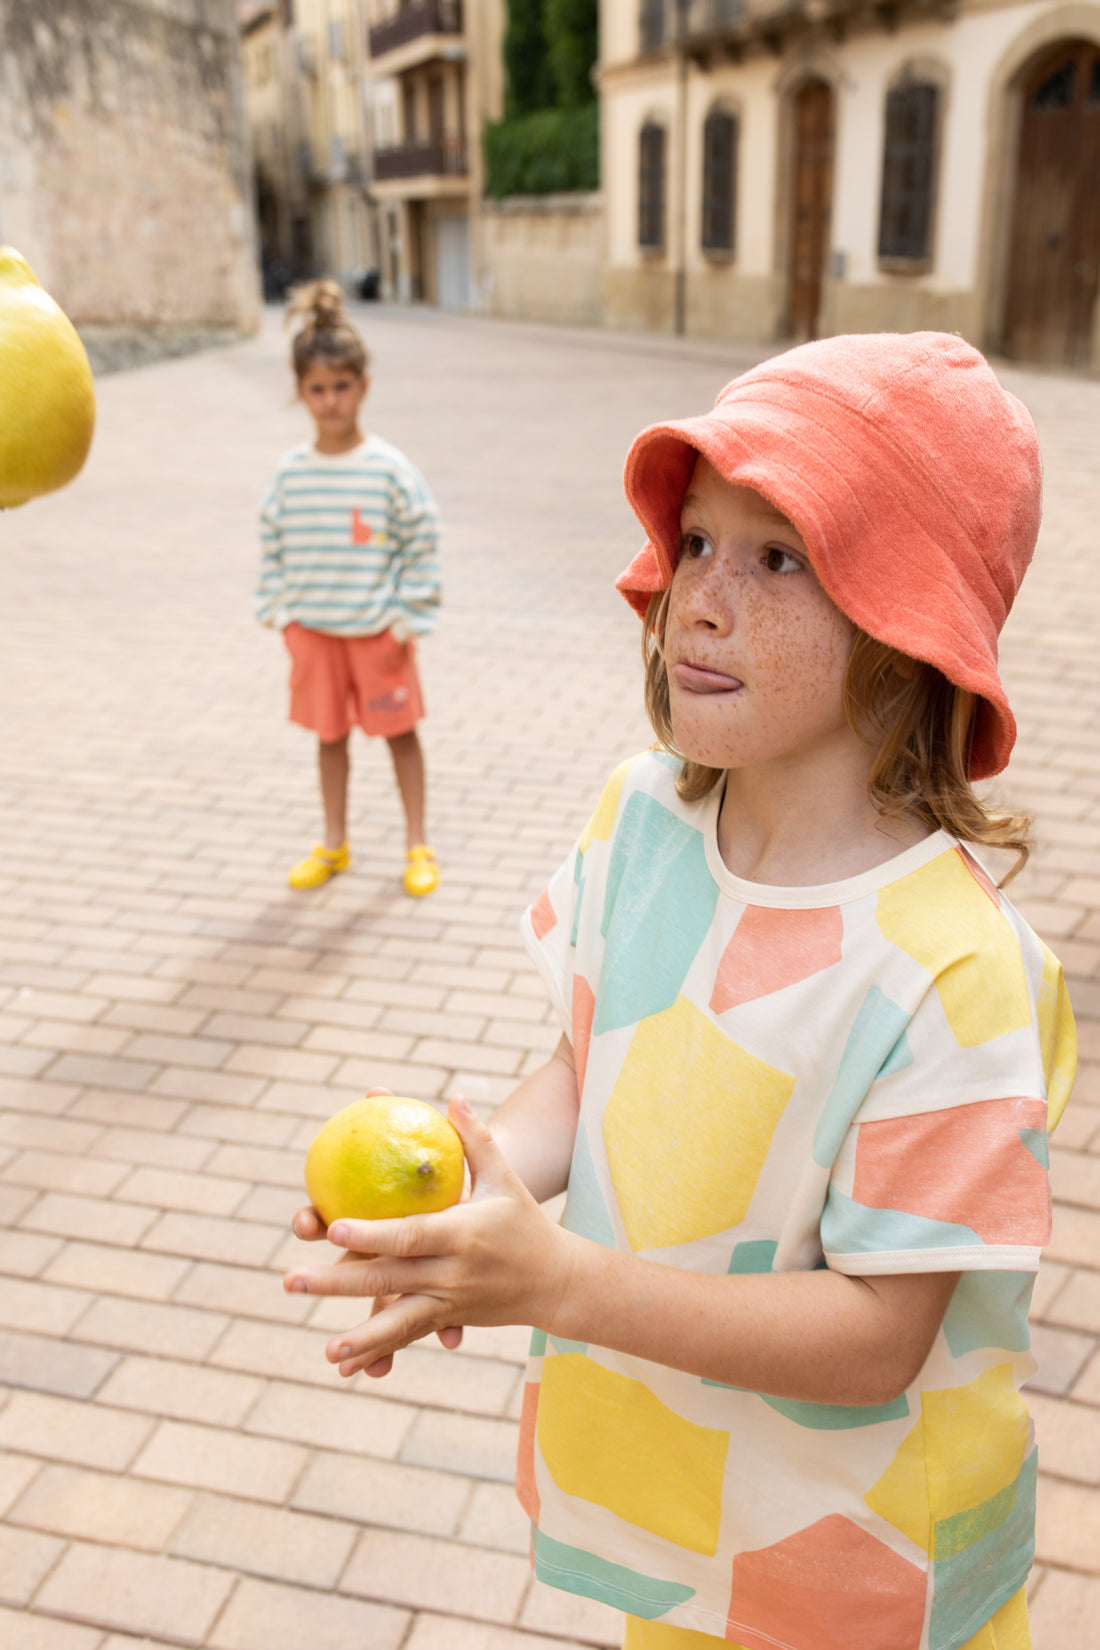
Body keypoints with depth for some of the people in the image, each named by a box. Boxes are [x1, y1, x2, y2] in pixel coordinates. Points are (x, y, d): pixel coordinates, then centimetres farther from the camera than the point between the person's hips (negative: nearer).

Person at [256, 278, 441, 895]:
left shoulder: (388, 468, -12)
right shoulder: (291, 473, -2)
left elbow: (422, 542, -8)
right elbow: (273, 544, 7)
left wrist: (409, 616, -9)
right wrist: (280, 612, 3)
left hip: (379, 628, -3)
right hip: (312, 628, 3)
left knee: (399, 731, 8)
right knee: (329, 735, 14)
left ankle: (418, 845, 23)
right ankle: (335, 845, 30)